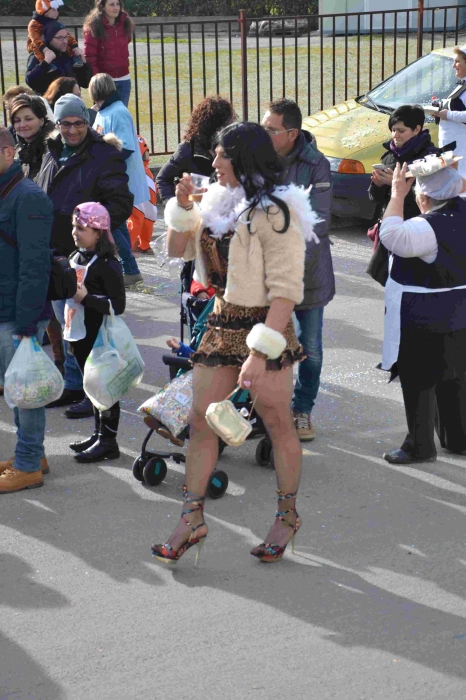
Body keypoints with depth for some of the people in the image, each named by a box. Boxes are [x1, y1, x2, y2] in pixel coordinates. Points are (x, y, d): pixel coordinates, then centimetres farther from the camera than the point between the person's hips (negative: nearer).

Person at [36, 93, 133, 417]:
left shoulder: (104, 156, -9)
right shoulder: (52, 156, 14)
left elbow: (121, 205, -14)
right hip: (58, 254, 8)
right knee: (68, 324, 16)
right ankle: (74, 387, 27)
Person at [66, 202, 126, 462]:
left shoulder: (107, 265, -16)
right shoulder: (76, 258, 10)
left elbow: (118, 305, -21)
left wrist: (85, 298, -23)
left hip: (100, 339, -9)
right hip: (80, 336, 9)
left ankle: (108, 441, 7)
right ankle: (99, 434, 28)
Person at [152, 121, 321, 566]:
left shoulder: (273, 212, -14)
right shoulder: (218, 202, 10)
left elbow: (286, 290, -19)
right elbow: (178, 250, 17)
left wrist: (260, 352, -24)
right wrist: (182, 206, 0)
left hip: (263, 328, -7)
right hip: (221, 325, 7)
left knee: (278, 423, 6)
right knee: (200, 421, 5)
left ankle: (288, 516, 22)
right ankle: (192, 520, 11)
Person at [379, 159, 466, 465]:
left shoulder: (430, 228, -25)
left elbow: (393, 237, -38)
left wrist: (398, 194, -28)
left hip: (422, 322, -9)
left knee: (418, 381, 3)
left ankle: (420, 446, 10)